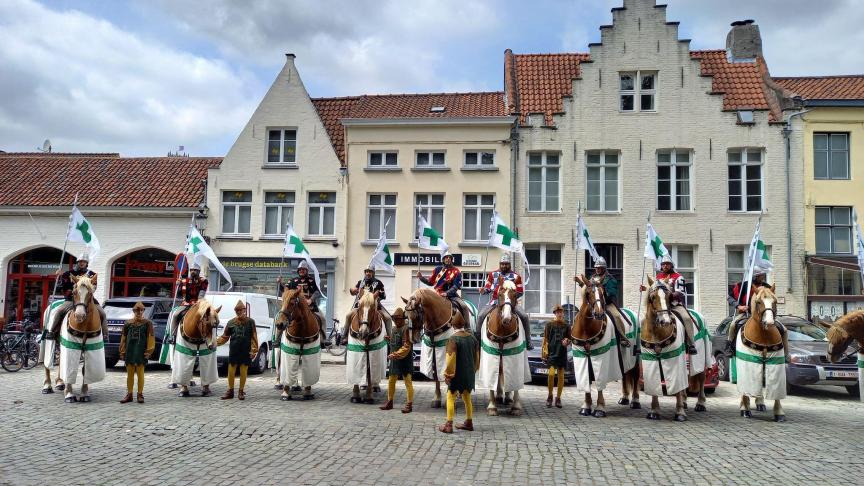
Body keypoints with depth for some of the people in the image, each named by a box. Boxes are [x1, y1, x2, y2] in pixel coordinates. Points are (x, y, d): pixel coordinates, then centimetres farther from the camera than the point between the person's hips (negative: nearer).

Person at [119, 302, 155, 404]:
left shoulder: (147, 323, 0)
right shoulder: (128, 323, 7)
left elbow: (150, 338, -3)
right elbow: (123, 338, 10)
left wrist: (148, 351, -10)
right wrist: (122, 352, 4)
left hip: (141, 351, -3)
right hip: (129, 351, 3)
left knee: (140, 373, 3)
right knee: (130, 373, 9)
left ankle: (140, 394, 10)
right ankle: (129, 394, 16)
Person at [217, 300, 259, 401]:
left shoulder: (250, 322, -1)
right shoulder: (231, 322, 5)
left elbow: (254, 337, -2)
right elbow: (225, 337, 8)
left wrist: (254, 350, -8)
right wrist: (216, 342, -7)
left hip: (246, 351, -2)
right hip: (233, 351, 2)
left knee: (243, 371, 6)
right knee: (231, 371, 6)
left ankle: (241, 392, 16)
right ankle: (230, 391, 19)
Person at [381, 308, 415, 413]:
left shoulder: (406, 329, -16)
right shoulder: (394, 328, 10)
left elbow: (406, 347, -21)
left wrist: (396, 355, -24)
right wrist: (392, 354, 10)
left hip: (405, 359, -9)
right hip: (394, 359, 9)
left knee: (407, 381, -1)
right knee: (391, 381, 15)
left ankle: (409, 404, 5)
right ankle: (390, 402, 27)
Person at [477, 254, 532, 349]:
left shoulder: (515, 276, 4)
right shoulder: (493, 274, 9)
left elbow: (520, 292, 5)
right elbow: (488, 288, 12)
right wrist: (483, 290, -11)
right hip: (495, 301, 1)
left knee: (524, 316, -19)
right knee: (481, 316, -18)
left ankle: (528, 341, -4)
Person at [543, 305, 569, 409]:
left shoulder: (566, 326, 10)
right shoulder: (550, 324, 4)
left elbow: (570, 339, 15)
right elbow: (545, 339, 3)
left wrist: (567, 341, -9)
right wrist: (544, 350, -8)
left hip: (562, 353, 3)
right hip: (552, 352, -3)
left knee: (561, 376, 5)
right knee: (551, 373, -16)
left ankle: (558, 398, 14)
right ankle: (550, 396, 1)